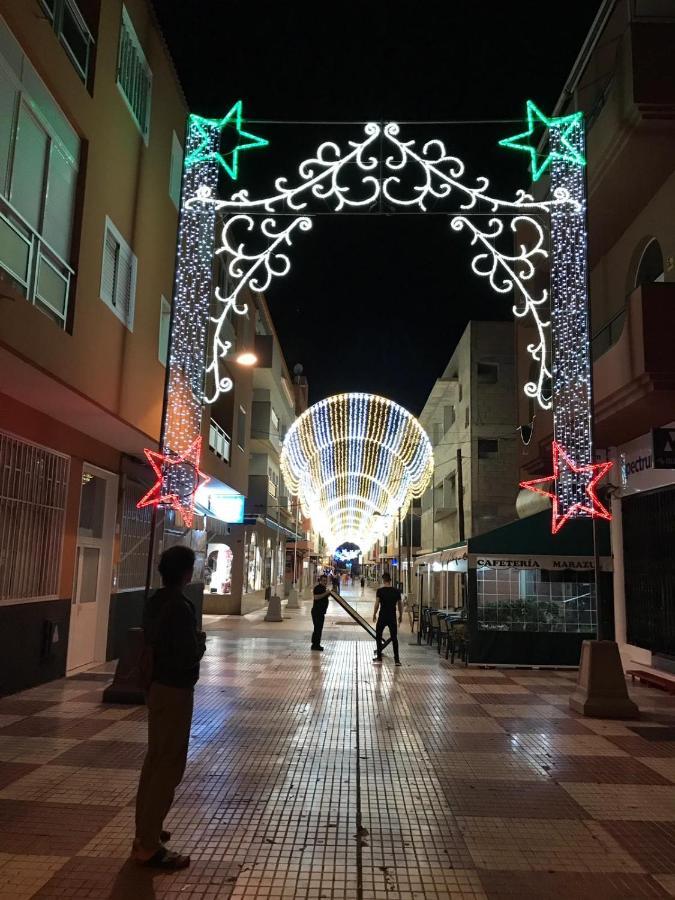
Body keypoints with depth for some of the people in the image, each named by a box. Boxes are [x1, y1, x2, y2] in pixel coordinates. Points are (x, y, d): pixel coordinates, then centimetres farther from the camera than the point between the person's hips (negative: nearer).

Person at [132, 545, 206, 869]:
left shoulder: (154, 602, 5)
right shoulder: (180, 607, -22)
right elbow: (188, 656, -24)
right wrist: (201, 641, -4)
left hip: (156, 685, 9)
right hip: (175, 690, -9)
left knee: (155, 759, 19)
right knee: (170, 765, -1)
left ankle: (145, 829, 31)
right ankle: (148, 847, 6)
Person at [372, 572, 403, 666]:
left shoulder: (380, 590, -9)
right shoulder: (396, 591, 1)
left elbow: (377, 603, -13)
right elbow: (400, 604, 5)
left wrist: (374, 614, 0)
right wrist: (401, 616, 17)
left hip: (382, 617, -2)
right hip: (392, 617, 2)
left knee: (378, 636, 14)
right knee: (394, 638, 7)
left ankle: (379, 658, 16)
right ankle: (397, 659, 5)